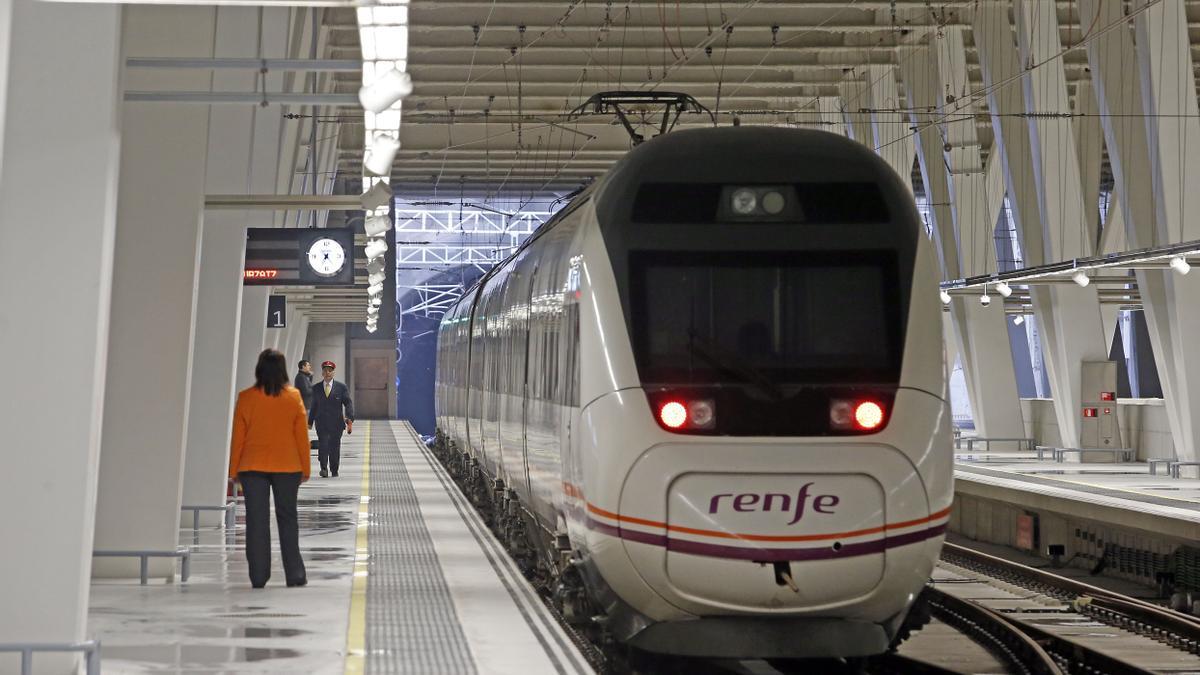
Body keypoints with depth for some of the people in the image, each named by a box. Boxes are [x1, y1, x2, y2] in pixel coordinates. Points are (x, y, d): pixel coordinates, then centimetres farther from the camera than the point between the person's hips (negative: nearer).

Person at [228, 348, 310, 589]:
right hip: (287, 467, 1)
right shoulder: (294, 397, -3)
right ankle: (294, 575, 9)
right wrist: (305, 468, 9)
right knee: (287, 519, 10)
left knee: (257, 521, 2)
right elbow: (302, 436, 0)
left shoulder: (246, 398, -4)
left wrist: (234, 470, 7)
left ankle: (258, 576, 1)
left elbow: (238, 437, -1)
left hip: (253, 468, -1)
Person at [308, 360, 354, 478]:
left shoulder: (342, 387, 4)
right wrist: (310, 422, 14)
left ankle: (334, 470, 18)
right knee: (323, 445, -14)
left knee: (335, 446, 5)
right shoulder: (316, 388, 10)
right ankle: (324, 468, -9)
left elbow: (348, 403, -2)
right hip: (321, 423, 0)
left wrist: (350, 419, -16)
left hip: (336, 423, 0)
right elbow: (314, 406, 16)